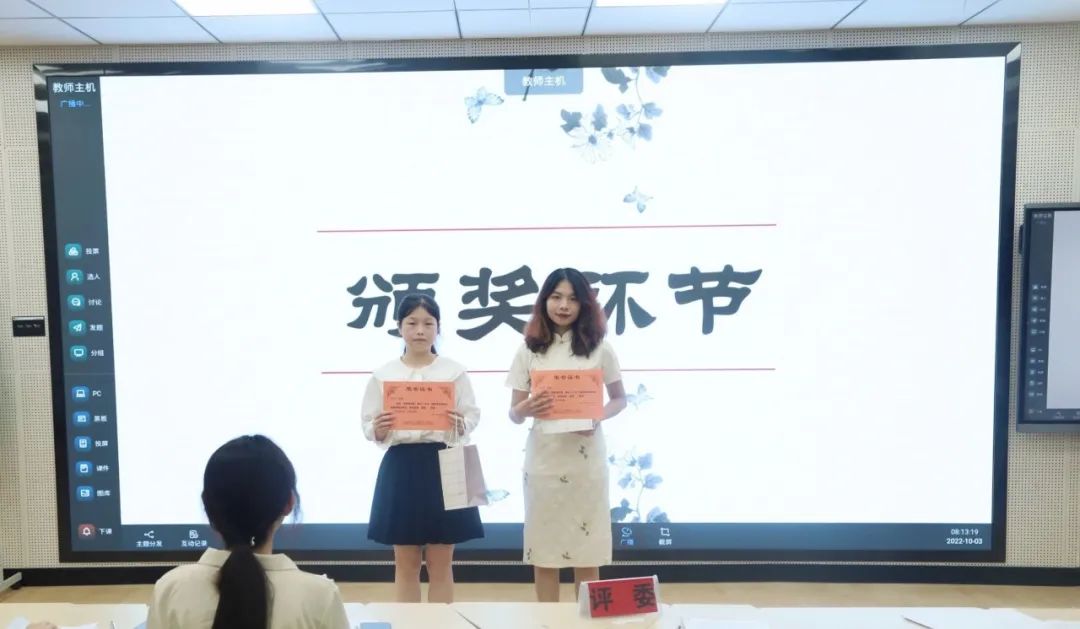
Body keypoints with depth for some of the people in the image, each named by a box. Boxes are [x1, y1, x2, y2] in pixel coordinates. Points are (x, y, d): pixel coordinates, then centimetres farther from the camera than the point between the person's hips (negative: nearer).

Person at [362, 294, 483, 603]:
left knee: (441, 564, 8)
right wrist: (378, 431, -16)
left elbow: (473, 415, 2)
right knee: (406, 564, 10)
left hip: (443, 466, -1)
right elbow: (368, 424, 6)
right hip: (400, 467, 1)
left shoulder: (455, 371, 2)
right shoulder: (383, 375, 4)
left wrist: (460, 425, -19)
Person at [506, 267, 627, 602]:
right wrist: (526, 408, -21)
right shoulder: (529, 350, 1)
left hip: (586, 459, 0)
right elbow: (513, 413, 2)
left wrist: (598, 416, -12)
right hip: (543, 458, 0)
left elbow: (620, 399, 9)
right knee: (544, 548, 7)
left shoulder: (600, 348, 2)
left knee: (586, 549, 7)